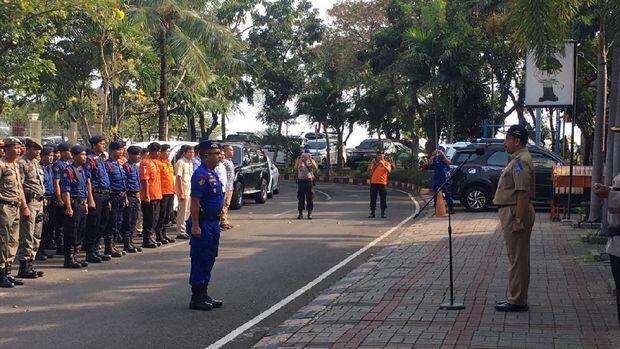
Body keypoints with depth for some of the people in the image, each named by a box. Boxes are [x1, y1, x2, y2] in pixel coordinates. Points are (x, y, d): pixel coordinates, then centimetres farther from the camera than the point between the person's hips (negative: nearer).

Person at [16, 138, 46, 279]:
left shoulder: (36, 163, 18)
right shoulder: (22, 163, -10)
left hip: (39, 202, 9)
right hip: (29, 201, -9)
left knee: (36, 237, 11)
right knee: (27, 237, -8)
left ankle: (29, 264, 17)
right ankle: (23, 267, -4)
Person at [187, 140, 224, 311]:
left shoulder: (213, 173, 13)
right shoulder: (201, 174, -17)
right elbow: (195, 202, -21)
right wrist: (195, 226, -24)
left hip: (213, 223, 10)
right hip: (203, 224, -10)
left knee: (209, 260, 15)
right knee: (200, 261, -3)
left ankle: (203, 295, 24)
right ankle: (196, 298, 4)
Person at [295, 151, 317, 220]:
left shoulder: (311, 161, 8)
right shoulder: (299, 161, 7)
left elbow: (315, 167, -12)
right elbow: (296, 167, -12)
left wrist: (310, 160, -18)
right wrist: (300, 160, -21)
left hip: (309, 180, 0)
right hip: (301, 180, 0)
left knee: (310, 197, 0)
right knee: (300, 197, 1)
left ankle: (310, 213, 6)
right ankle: (300, 213, 6)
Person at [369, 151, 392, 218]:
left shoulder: (386, 163, 3)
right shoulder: (374, 163, 11)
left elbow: (389, 171, -15)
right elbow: (371, 171, 5)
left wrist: (383, 165, -25)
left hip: (382, 183, -2)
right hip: (374, 182, 2)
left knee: (383, 199, 0)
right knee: (373, 198, 2)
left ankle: (383, 213, 6)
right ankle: (372, 213, 6)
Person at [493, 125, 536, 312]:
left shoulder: (520, 161, -17)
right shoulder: (517, 159, 17)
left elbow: (523, 193, -24)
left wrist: (518, 220, -26)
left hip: (516, 213, -11)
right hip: (513, 213, 11)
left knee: (517, 259, -6)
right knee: (517, 258, 15)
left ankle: (517, 301, -1)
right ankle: (516, 298, 22)